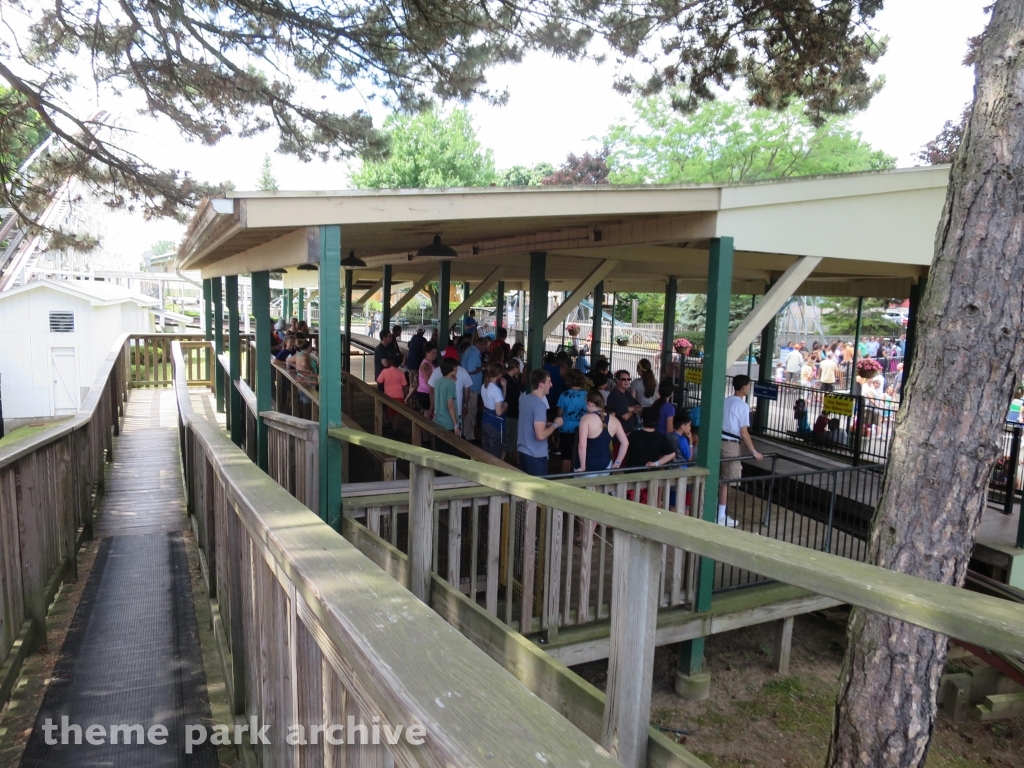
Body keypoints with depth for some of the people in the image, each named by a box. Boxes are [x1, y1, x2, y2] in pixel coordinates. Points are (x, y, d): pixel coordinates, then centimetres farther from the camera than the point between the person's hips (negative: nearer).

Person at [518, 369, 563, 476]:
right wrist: (555, 424, -12)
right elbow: (540, 435, -26)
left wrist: (547, 424, 12)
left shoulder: (524, 399, 5)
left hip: (523, 451, 9)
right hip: (536, 455, -9)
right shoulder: (540, 405, -21)